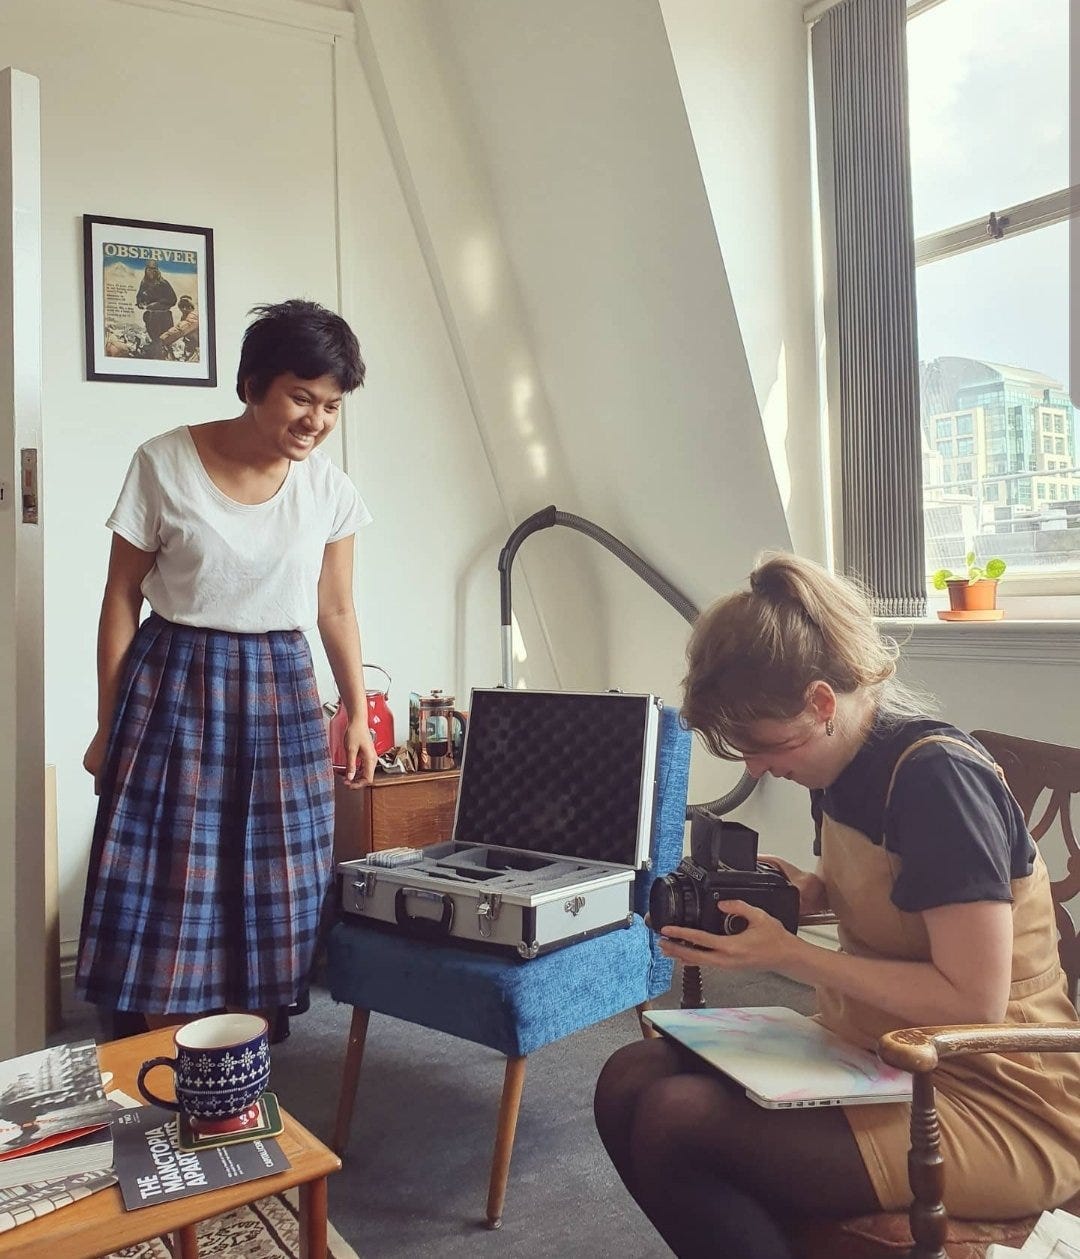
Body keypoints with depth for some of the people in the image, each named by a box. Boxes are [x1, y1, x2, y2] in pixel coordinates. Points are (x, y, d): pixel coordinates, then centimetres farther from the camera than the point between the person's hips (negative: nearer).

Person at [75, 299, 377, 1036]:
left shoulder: (330, 490, -1)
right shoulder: (165, 465, -8)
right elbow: (122, 598, -3)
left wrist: (358, 716, 8)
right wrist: (109, 727, -2)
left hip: (280, 692, 3)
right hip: (177, 685, -2)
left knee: (268, 891, 5)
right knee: (168, 887, 0)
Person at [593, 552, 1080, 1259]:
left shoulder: (937, 775, -22)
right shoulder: (846, 765, 3)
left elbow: (974, 1000, -24)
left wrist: (785, 954, -22)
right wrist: (807, 891, 0)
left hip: (994, 1099, -8)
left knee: (678, 1122, -24)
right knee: (629, 1080, -6)